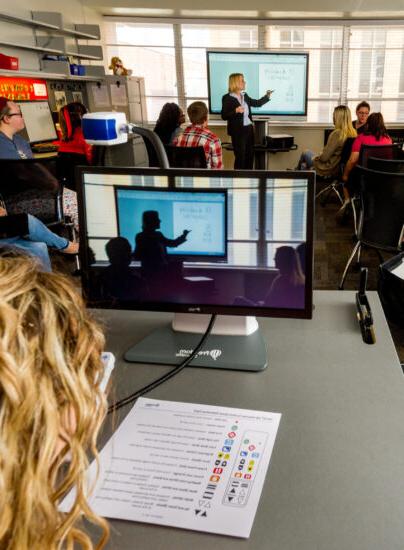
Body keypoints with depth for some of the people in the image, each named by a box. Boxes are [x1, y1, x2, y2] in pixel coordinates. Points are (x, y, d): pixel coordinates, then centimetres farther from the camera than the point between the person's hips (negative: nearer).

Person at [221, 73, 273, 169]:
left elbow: (257, 103, 21)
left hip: (249, 129, 7)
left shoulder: (244, 95, 11)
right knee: (240, 156, -3)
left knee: (250, 155, 10)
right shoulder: (227, 98, -9)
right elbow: (224, 116, -14)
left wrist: (267, 96, 12)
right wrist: (235, 111, -26)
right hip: (237, 131, -7)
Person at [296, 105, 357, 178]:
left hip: (329, 170, -7)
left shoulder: (336, 134, -29)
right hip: (340, 168, 7)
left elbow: (324, 158, -24)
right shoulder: (353, 133, -6)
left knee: (306, 153, 20)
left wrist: (316, 157, -1)